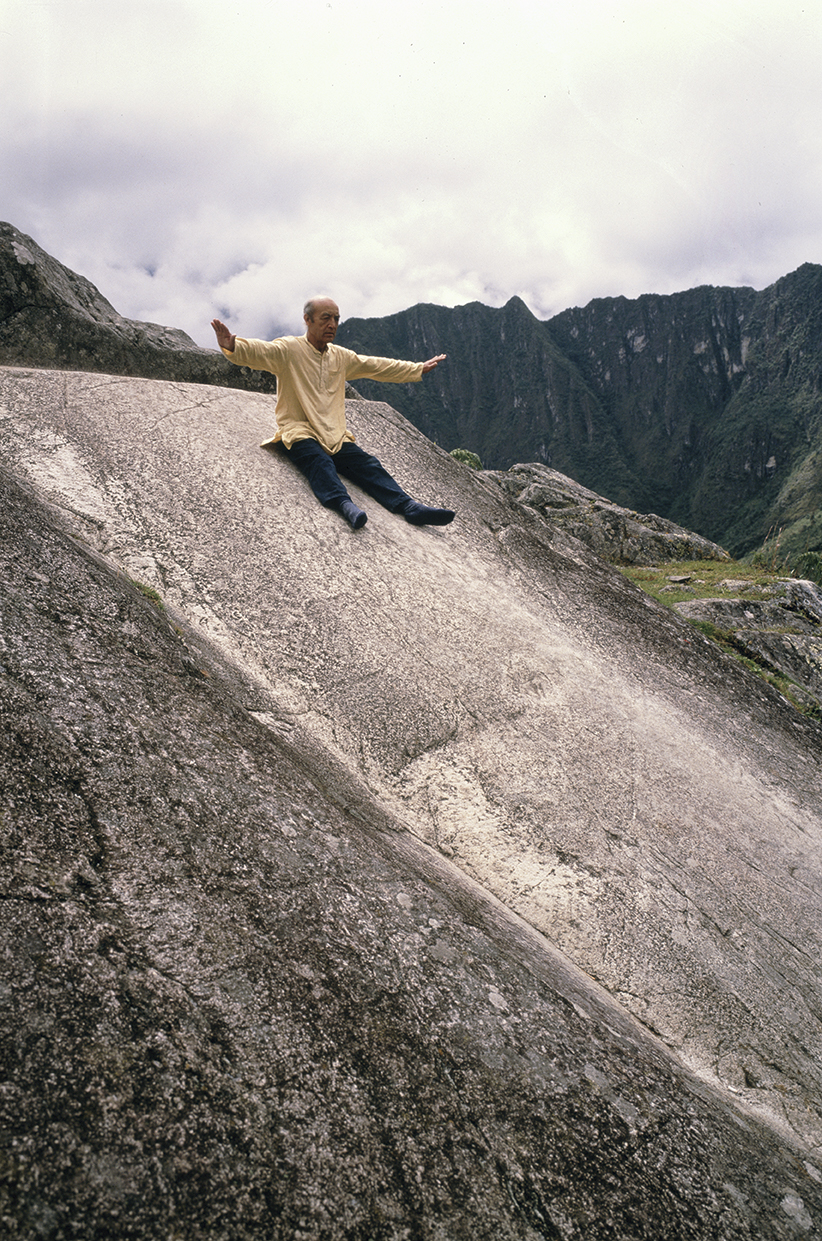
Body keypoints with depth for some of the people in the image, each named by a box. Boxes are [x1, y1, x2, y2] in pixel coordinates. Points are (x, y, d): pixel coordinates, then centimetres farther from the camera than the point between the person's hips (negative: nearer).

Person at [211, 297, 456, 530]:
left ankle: (408, 506, -35)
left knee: (366, 464, -19)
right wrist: (232, 347, -39)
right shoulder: (288, 349, 2)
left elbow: (379, 366, 31)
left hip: (336, 435, 5)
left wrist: (419, 369, 35)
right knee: (319, 462, -35)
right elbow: (257, 351, -16)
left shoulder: (341, 356, 22)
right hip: (299, 431, -5)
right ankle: (345, 505, -58)